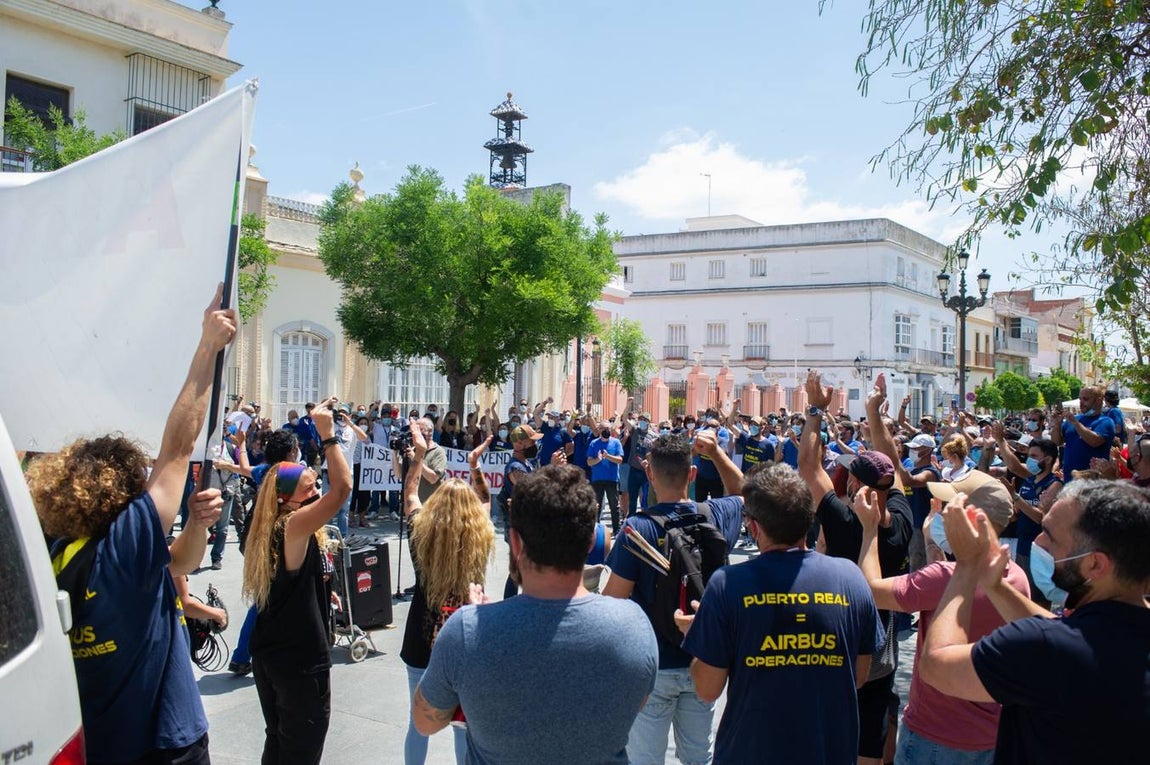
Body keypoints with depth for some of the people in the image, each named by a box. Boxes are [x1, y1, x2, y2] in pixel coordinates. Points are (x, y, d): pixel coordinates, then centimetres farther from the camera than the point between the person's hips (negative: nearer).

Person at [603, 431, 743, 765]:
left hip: (652, 665, -4)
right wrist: (716, 452, 9)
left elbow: (613, 600, -18)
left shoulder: (638, 527, -19)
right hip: (701, 662, 4)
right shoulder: (715, 515, -7)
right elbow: (744, 494, 17)